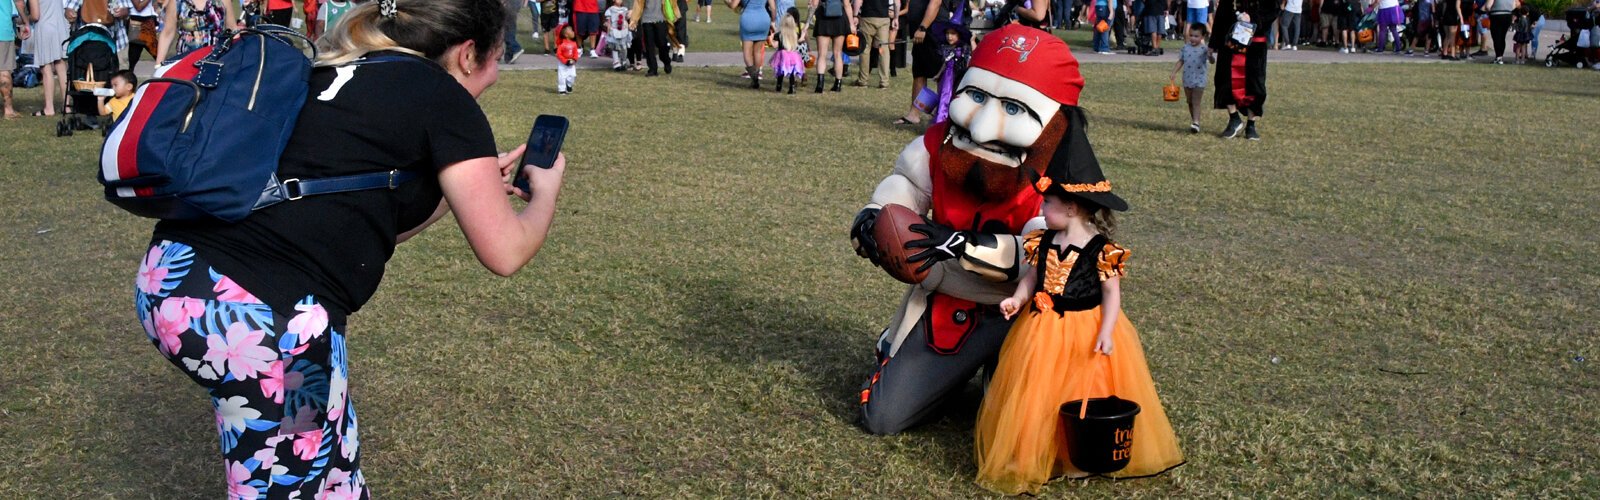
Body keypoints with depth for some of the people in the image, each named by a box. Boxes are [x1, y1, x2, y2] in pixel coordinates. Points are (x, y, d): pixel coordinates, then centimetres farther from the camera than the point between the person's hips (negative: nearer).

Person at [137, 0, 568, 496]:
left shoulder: (332, 72, 21)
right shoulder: (443, 96, 1)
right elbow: (504, 252, 2)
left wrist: (459, 187, 35)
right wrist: (545, 191, 21)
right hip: (260, 319, -8)